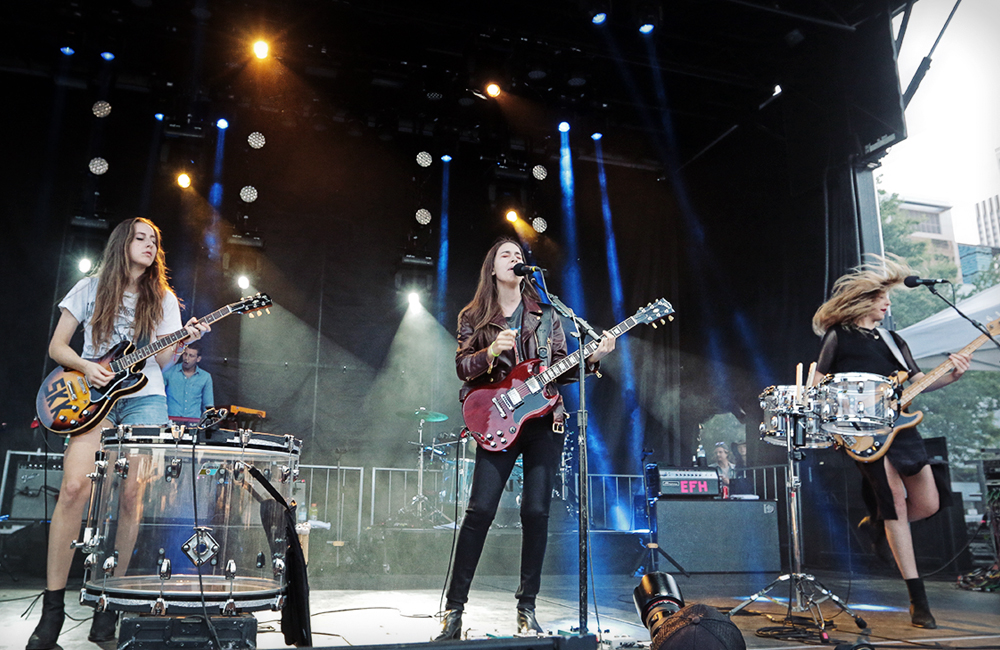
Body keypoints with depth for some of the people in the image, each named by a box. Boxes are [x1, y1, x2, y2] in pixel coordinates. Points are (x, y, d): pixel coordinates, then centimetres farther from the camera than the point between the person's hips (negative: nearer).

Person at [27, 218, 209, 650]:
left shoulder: (162, 299, 11)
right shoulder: (91, 288, 9)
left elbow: (162, 359, 5)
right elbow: (56, 346, 9)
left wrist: (183, 340, -15)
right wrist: (86, 367, -9)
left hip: (144, 398, 1)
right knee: (75, 486, -18)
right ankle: (53, 604, -8)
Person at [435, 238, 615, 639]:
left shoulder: (545, 312, 12)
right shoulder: (473, 317, 9)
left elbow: (561, 367, 11)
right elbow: (462, 367, 0)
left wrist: (592, 358, -6)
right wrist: (491, 352, -18)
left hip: (544, 419, 2)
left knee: (536, 511, -2)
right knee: (480, 509, -9)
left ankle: (527, 607, 12)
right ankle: (455, 606, 2)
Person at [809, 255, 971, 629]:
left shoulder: (893, 341, 21)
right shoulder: (838, 336, 4)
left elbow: (919, 382, 14)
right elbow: (817, 382, 2)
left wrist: (951, 375, -4)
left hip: (900, 426, 6)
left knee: (928, 503, 1)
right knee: (896, 501, -11)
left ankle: (877, 525, 31)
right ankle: (918, 599, -3)